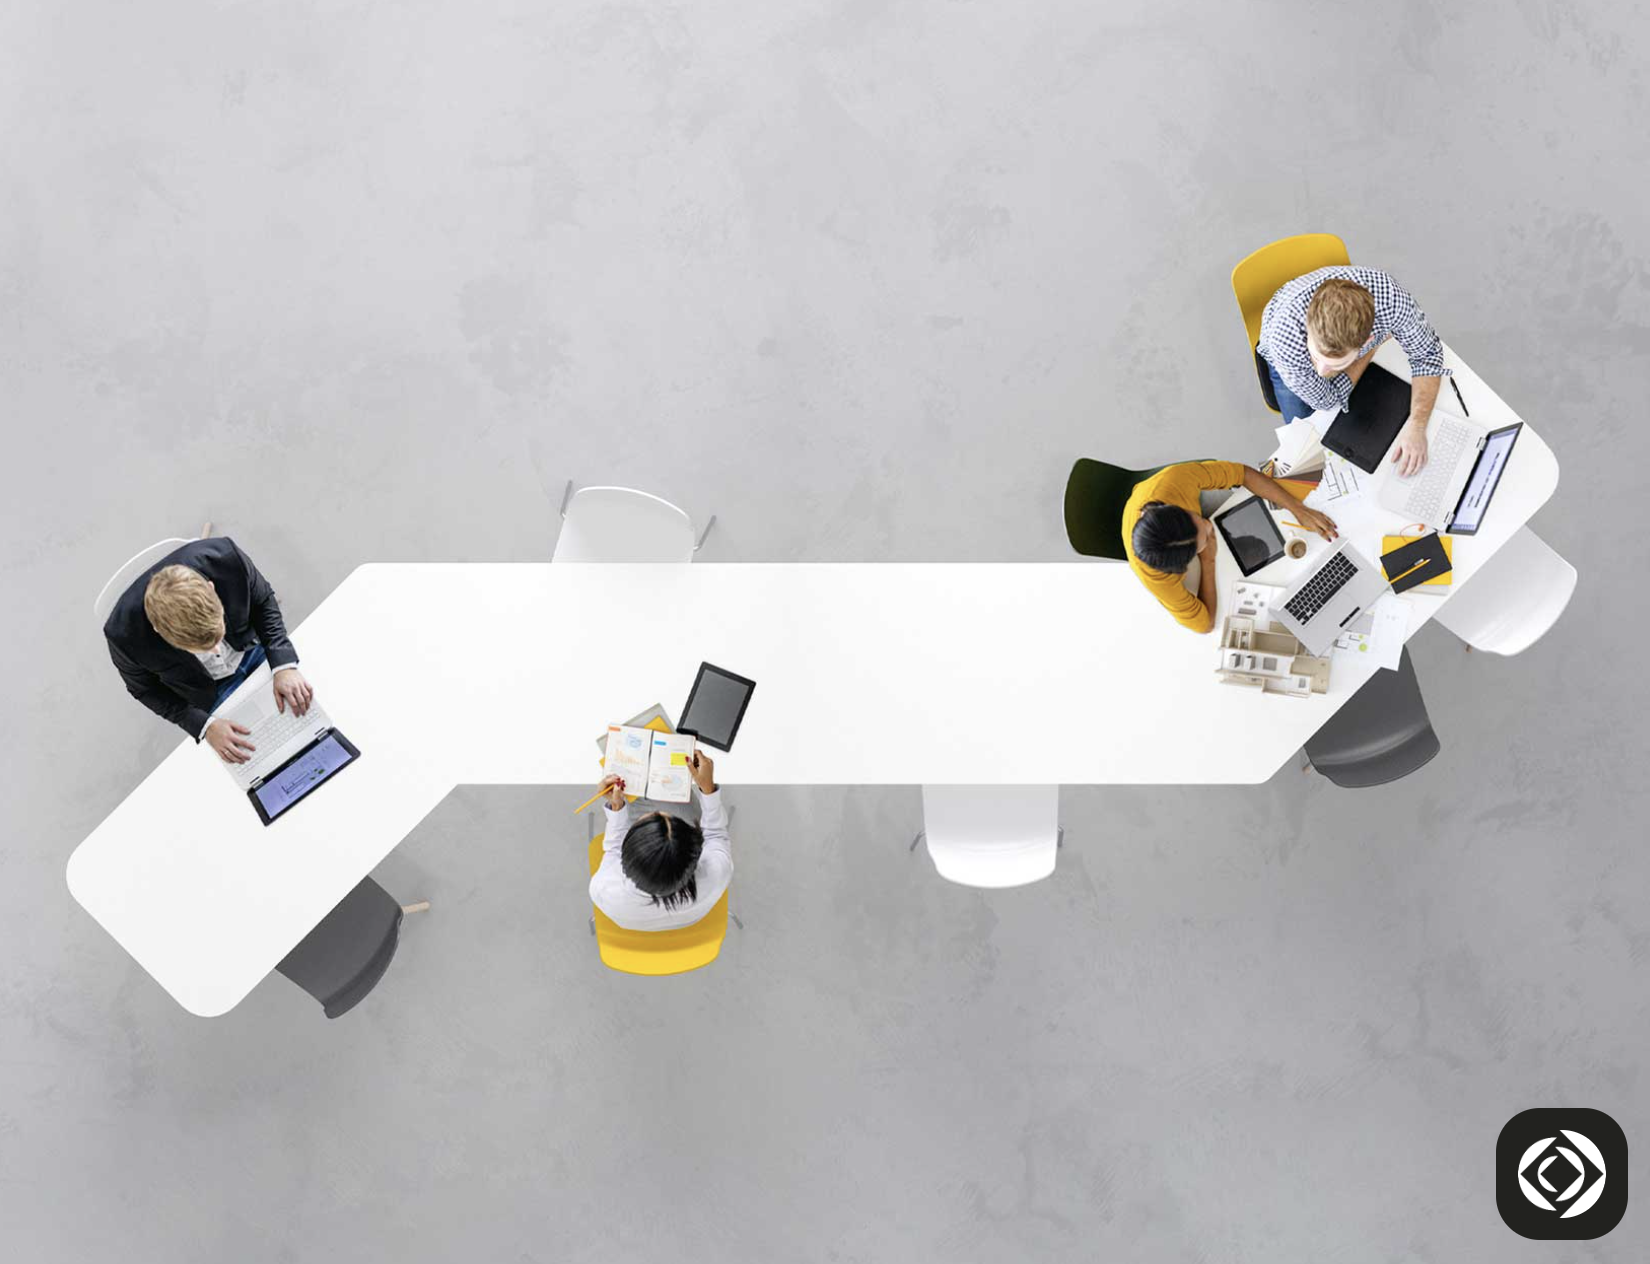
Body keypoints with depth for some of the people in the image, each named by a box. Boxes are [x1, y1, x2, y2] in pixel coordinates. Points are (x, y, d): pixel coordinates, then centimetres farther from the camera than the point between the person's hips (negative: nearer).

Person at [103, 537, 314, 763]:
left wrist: (284, 665, -27)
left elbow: (263, 601, -15)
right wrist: (205, 726, -27)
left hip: (254, 651, 2)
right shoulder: (124, 632, -39)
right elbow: (146, 689, -16)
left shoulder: (225, 557, -38)